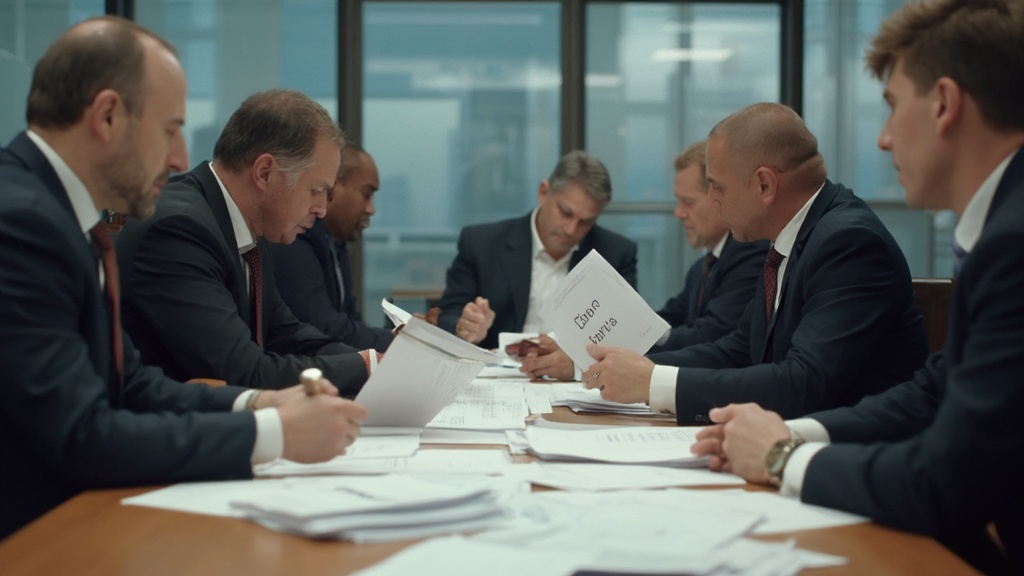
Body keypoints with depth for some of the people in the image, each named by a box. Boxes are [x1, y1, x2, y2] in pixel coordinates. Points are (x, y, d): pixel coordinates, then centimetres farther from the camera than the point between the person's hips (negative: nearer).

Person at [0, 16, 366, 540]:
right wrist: (274, 433, -17)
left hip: (69, 512, 8)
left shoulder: (53, 208, 8)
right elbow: (82, 438, -23)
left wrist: (255, 403, -2)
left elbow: (129, 382, 12)